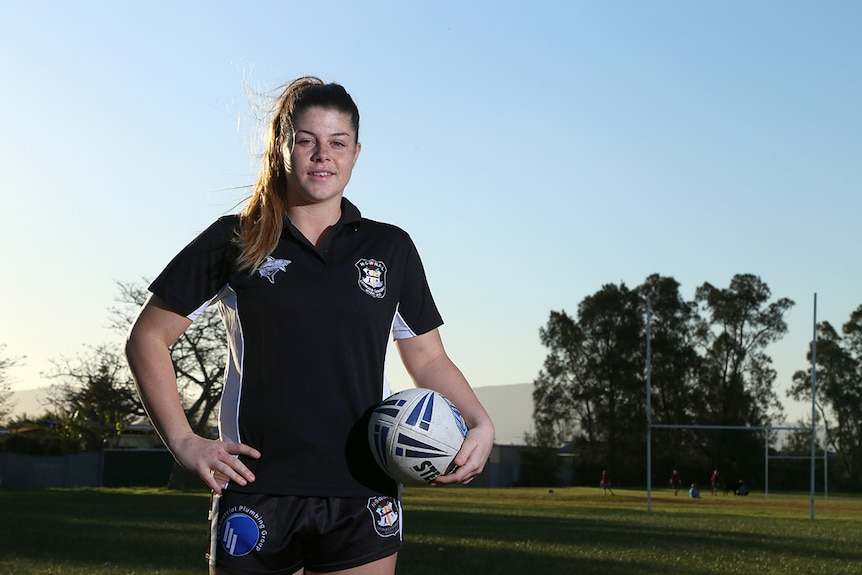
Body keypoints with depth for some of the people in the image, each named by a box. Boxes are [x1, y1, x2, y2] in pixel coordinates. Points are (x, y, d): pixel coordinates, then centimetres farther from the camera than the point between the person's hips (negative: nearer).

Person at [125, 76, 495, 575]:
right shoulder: (233, 243, 3)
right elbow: (147, 338, 7)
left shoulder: (391, 249, 9)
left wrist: (481, 423, -3)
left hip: (363, 497, 1)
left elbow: (429, 359, 15)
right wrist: (182, 440, -3)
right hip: (256, 491, -1)